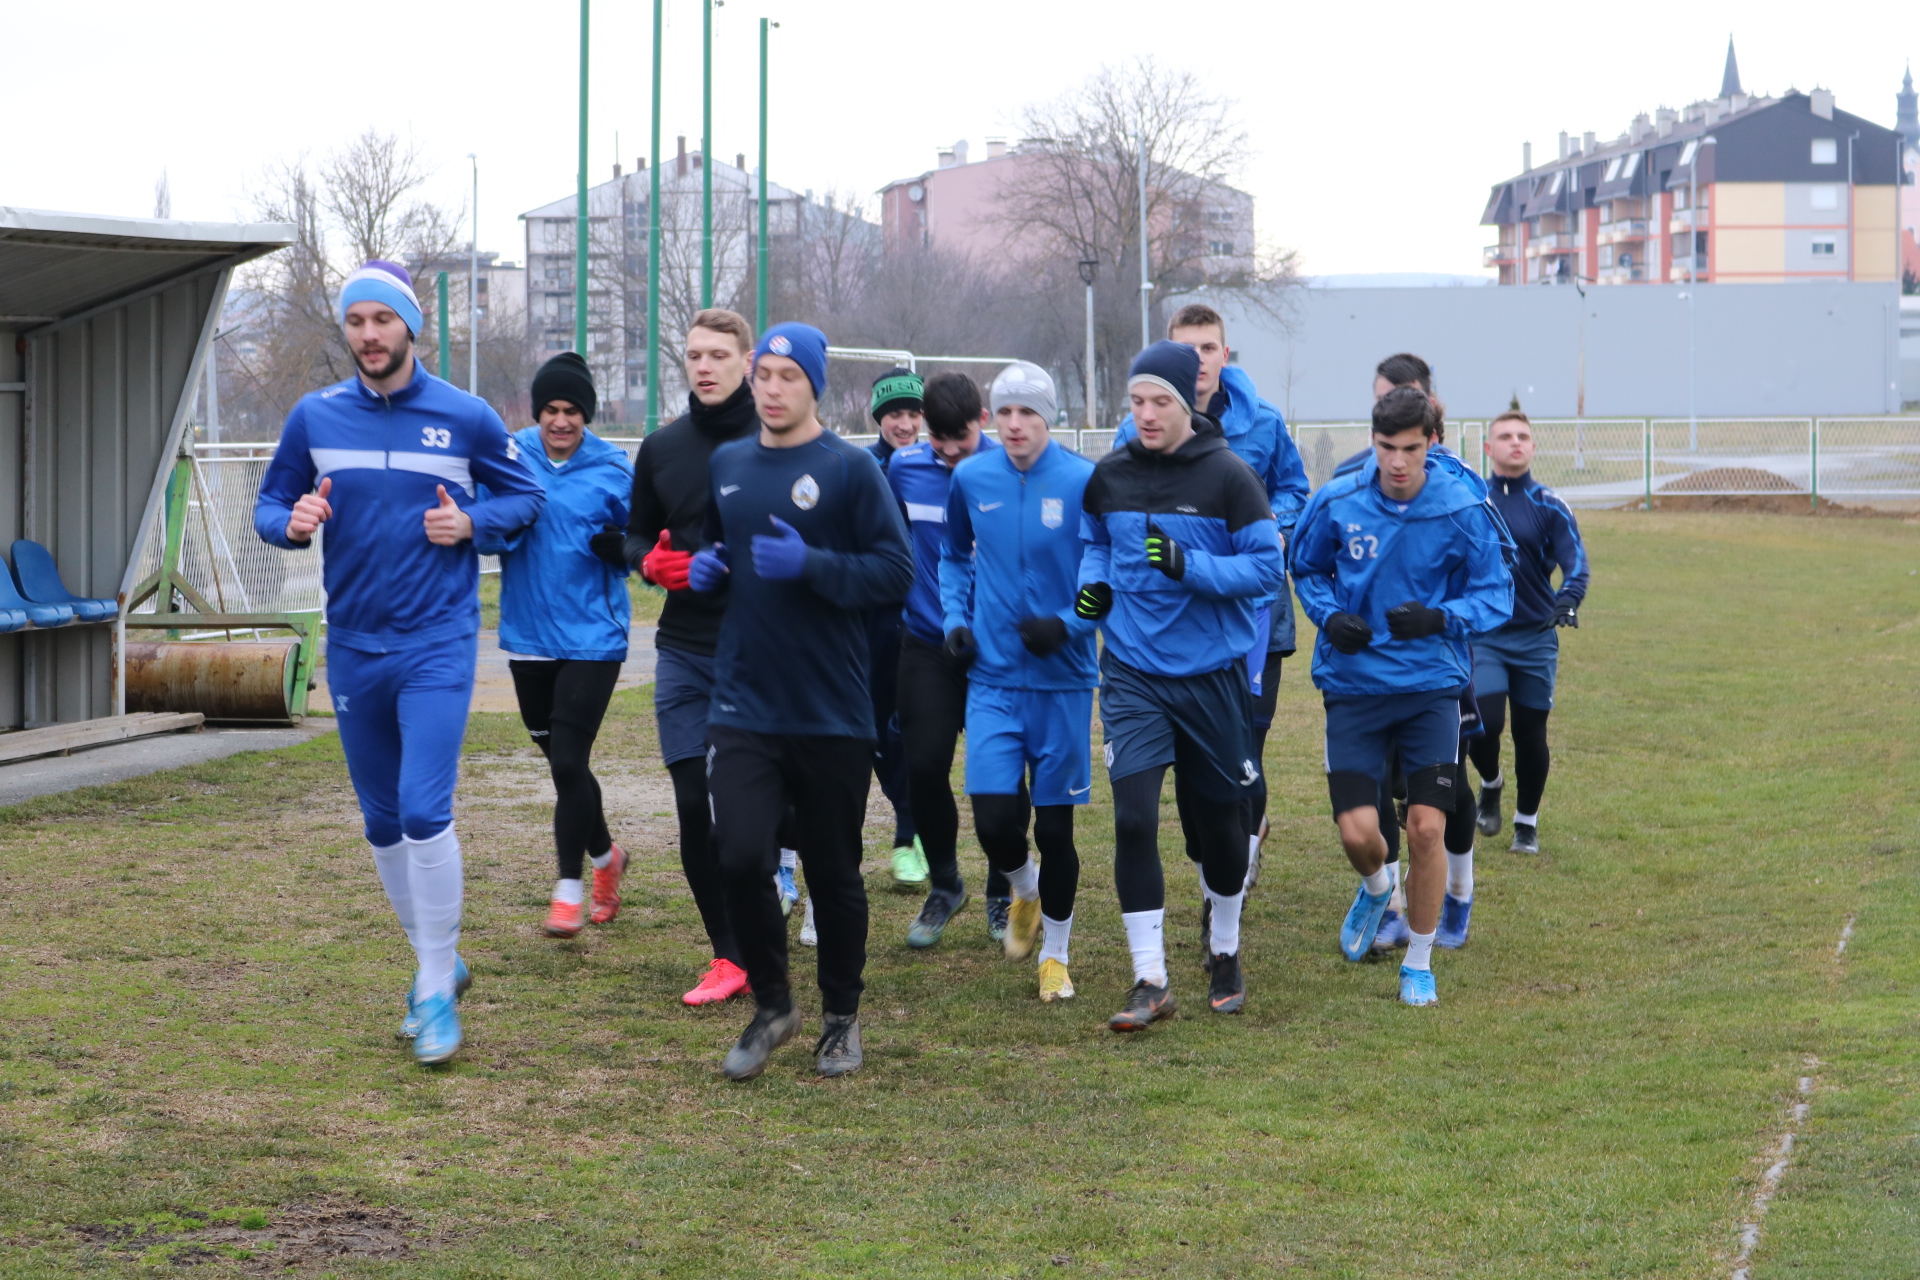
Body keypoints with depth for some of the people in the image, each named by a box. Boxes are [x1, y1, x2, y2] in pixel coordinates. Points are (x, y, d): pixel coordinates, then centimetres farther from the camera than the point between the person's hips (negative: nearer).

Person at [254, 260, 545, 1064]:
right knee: (382, 824, 12)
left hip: (438, 644, -4)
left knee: (425, 813, -15)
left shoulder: (465, 417, -3)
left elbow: (525, 494, 9)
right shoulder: (315, 418, 3)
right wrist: (292, 523, -11)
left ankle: (435, 992, -5)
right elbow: (270, 504, 12)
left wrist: (472, 522, -11)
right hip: (352, 645, 4)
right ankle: (437, 959, 31)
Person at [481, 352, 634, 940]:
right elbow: (485, 533, -2)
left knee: (569, 761, -9)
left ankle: (569, 891, 3)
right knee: (556, 754, 16)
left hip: (591, 638, -3)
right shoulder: (511, 456, -2)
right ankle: (605, 856, 39)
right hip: (528, 635, 3)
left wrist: (619, 545, -18)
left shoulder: (612, 469, -5)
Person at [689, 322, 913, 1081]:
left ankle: (841, 1018, 26)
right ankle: (770, 1005, 11)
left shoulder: (849, 468, -5)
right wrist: (704, 568, 4)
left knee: (834, 874, 8)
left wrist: (809, 564, -21)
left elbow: (896, 572, -10)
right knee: (739, 858, -10)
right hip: (743, 706, 3)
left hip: (832, 715, -3)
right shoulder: (726, 465, 11)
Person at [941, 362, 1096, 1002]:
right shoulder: (971, 479, 1)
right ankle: (1024, 891, 26)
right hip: (992, 678, 2)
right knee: (995, 819, -9)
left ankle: (1055, 953, 24)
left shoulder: (1082, 482, -9)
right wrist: (956, 616, 5)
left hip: (1063, 679, -2)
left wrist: (1068, 624, -16)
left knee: (1054, 824, 4)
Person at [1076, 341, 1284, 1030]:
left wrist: (1189, 566, -23)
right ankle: (1150, 981, -6)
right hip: (1132, 673, 2)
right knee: (1133, 818, -12)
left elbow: (1267, 567, -10)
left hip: (1211, 674, -1)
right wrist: (1094, 585, -2)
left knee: (1217, 820, 12)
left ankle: (1224, 953, 37)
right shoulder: (1108, 476, 2)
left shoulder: (1229, 477, -9)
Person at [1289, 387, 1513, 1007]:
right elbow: (1306, 568, 14)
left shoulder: (1463, 510, -8)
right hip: (1354, 684, 1)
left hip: (1431, 687, -1)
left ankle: (1419, 963, 14)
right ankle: (1376, 886, 33)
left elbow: (1496, 595, -1)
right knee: (1357, 832, -7)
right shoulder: (1336, 503, -4)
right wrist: (1329, 616, -6)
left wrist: (1439, 618, -20)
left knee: (1426, 828, -7)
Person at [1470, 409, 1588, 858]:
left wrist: (1567, 601, -30)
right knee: (1484, 722, -16)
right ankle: (1490, 784, 17)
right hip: (1482, 636, 0)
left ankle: (1527, 823, 23)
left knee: (1530, 733, 5)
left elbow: (1575, 560, -12)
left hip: (1535, 637, 0)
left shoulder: (1549, 506, -1)